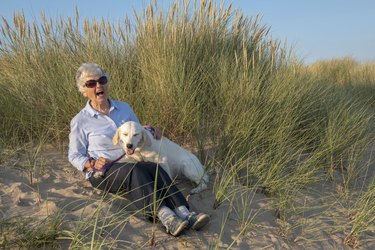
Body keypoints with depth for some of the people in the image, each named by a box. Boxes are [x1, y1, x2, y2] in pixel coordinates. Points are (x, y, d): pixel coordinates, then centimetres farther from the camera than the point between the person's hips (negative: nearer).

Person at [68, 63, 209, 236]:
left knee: (155, 169, -29)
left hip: (132, 163, 4)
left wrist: (151, 131, -2)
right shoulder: (80, 121, -2)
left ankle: (184, 214, -44)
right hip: (102, 172, -4)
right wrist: (93, 164, -16)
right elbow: (74, 156, 4)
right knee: (135, 170, -36)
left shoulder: (124, 108, 9)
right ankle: (165, 216, -50)